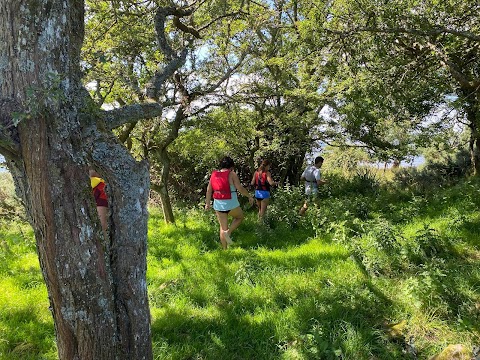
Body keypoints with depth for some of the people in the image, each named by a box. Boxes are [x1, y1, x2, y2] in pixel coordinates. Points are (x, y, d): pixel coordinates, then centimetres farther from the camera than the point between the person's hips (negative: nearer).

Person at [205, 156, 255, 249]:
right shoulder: (232, 174, -8)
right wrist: (249, 196, -1)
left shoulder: (214, 174, 7)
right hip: (231, 204, -5)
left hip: (218, 204, 5)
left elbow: (209, 190, 9)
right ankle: (228, 232, 2)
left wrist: (208, 203, 17)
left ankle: (225, 249, 18)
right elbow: (240, 188, -14)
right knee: (240, 217, 23)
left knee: (223, 227, 15)